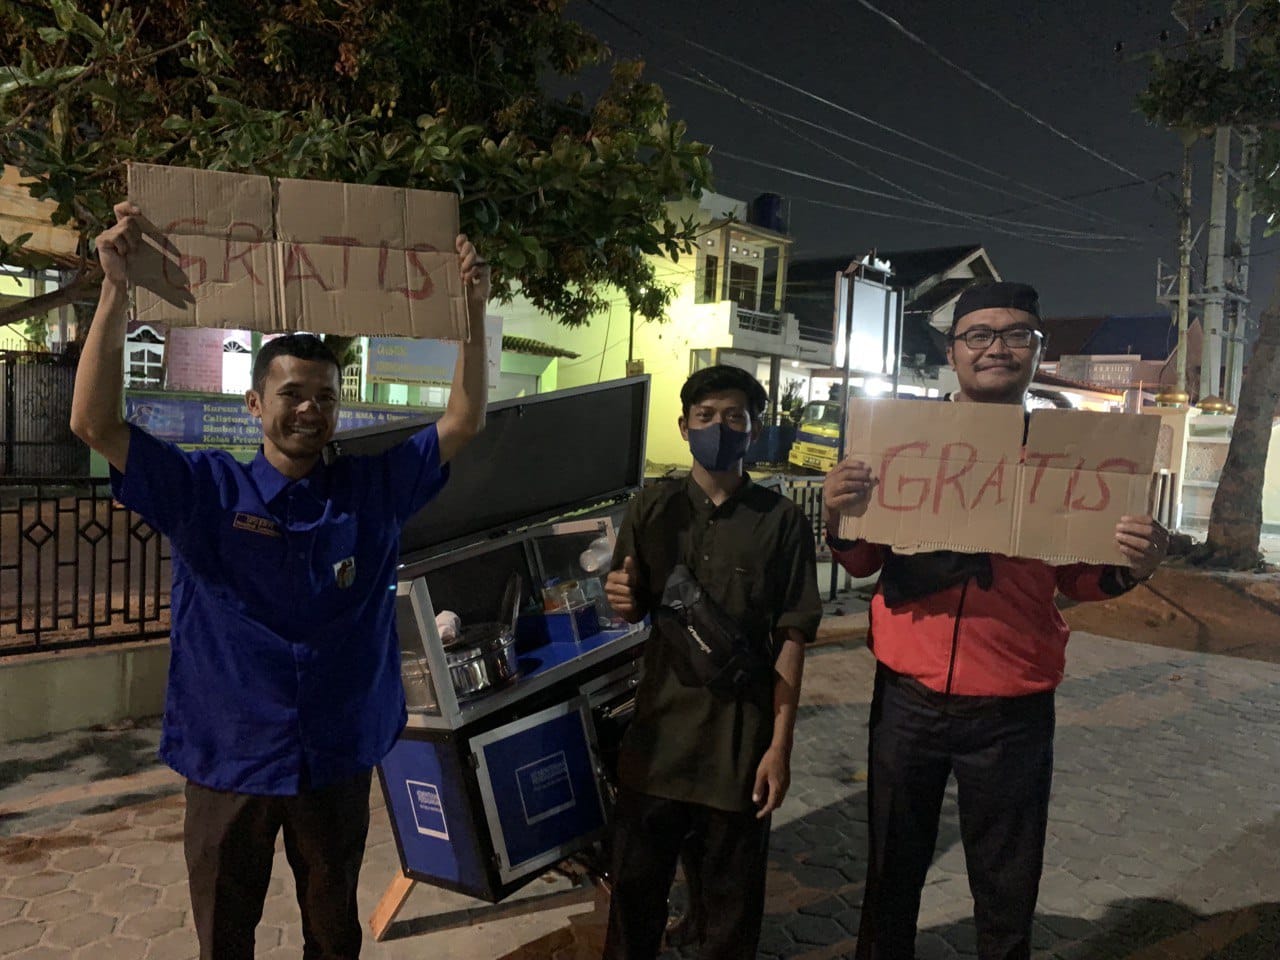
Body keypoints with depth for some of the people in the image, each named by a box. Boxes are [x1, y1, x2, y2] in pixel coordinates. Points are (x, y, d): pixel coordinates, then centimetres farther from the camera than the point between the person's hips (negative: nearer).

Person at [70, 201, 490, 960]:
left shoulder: (374, 490, -4)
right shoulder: (206, 491, -8)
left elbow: (465, 423, -6)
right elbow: (96, 423, -16)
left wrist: (474, 311, -15)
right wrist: (117, 291, -24)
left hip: (339, 759, 1)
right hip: (229, 758, -1)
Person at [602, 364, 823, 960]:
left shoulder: (781, 521, -3)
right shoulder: (651, 508, 3)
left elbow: (792, 637, -3)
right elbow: (634, 610, 11)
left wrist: (780, 745, -7)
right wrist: (621, 597, -13)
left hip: (741, 736, -2)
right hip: (659, 728, 2)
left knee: (731, 898, 10)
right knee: (636, 880, 13)